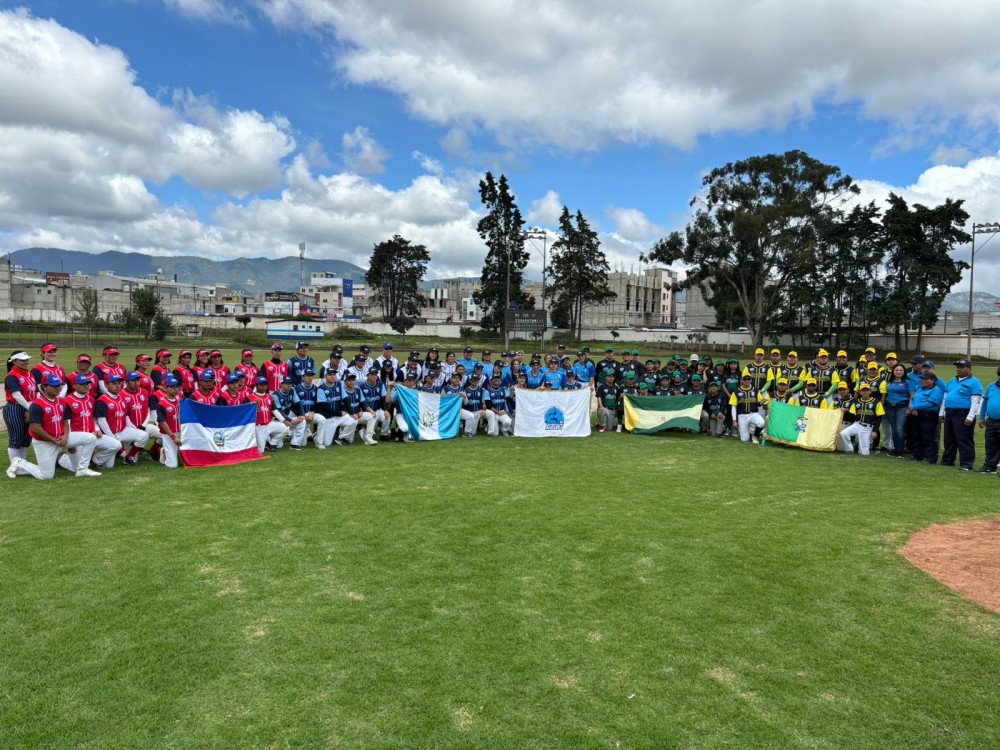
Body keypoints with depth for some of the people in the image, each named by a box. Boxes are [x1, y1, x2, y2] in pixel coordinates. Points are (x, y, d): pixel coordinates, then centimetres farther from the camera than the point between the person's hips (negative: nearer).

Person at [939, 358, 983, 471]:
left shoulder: (974, 382, -7)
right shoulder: (951, 381, 17)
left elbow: (975, 401, -13)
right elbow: (945, 398, 22)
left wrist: (970, 418, -20)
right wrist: (941, 413, 16)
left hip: (963, 415, -8)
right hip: (949, 414, 8)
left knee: (964, 441, -6)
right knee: (949, 439, 15)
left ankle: (966, 464, -3)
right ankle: (947, 460, 24)